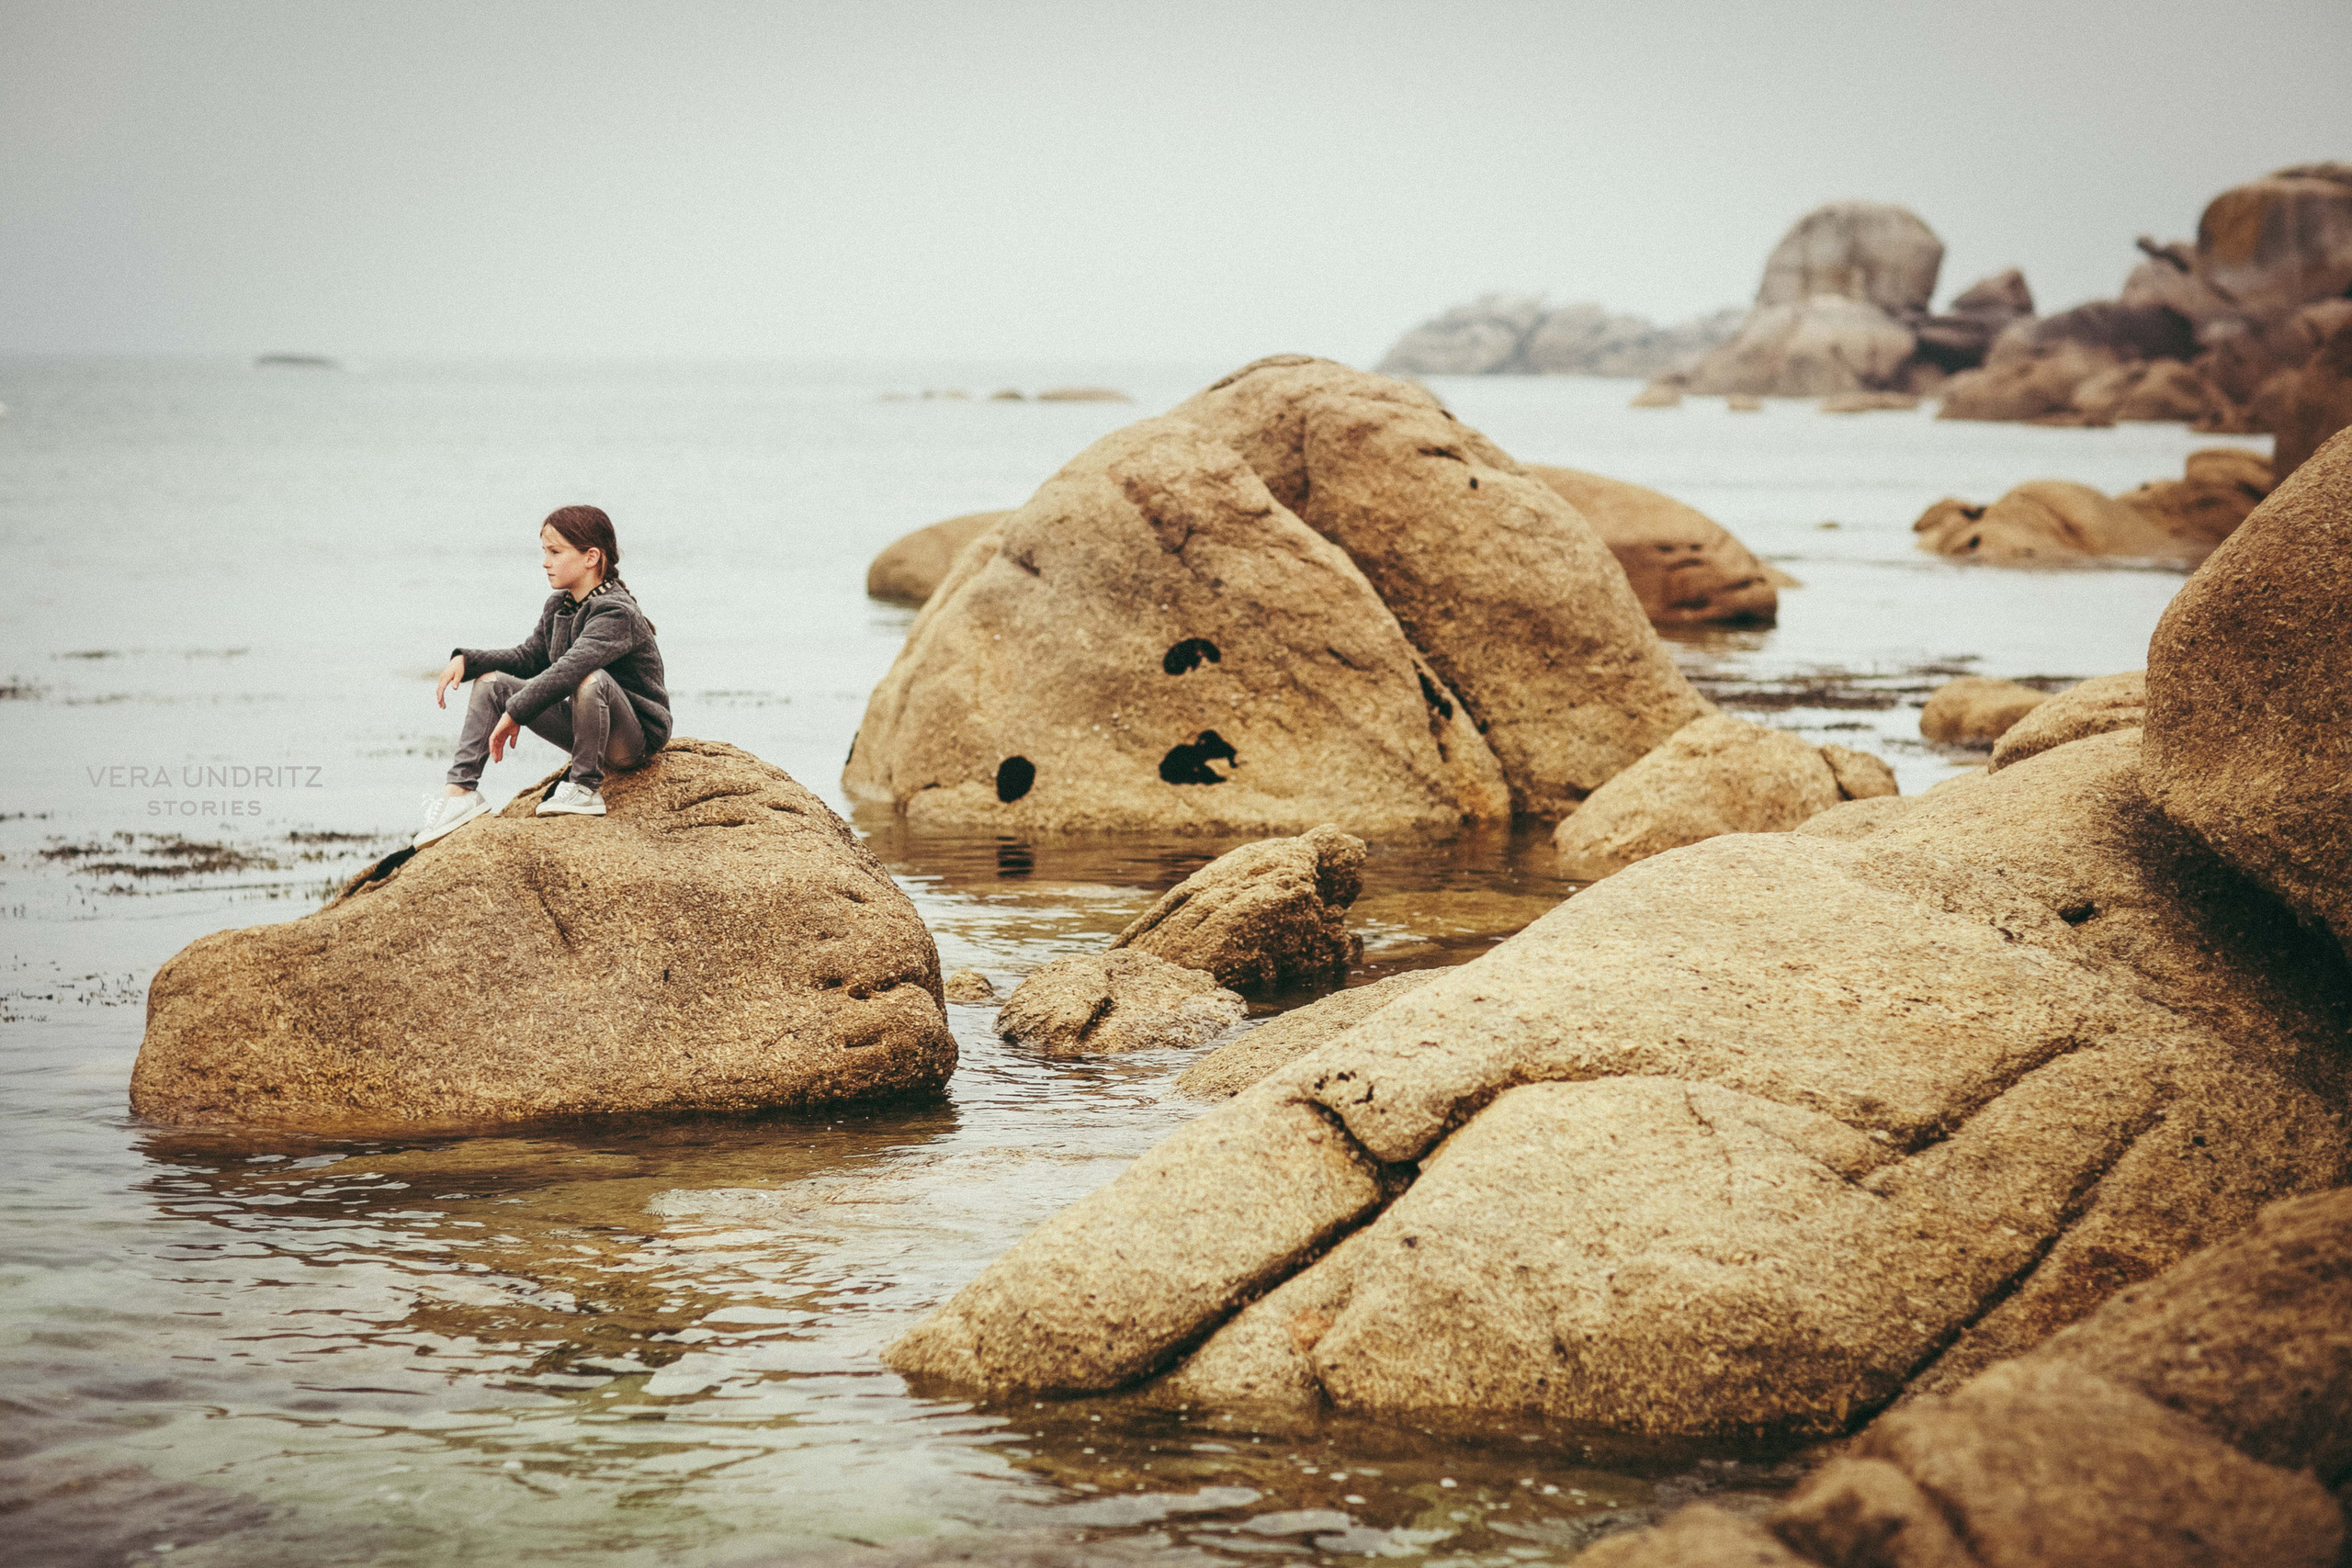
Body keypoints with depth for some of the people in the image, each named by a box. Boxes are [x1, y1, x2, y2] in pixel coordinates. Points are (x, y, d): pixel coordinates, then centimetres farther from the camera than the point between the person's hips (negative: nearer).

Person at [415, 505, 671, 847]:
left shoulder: (616, 613, -22)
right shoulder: (557, 607, 7)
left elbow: (568, 669, -36)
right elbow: (528, 658, 18)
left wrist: (515, 713, -36)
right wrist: (465, 659, 4)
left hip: (636, 738, -9)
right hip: (586, 728, 9)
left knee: (590, 678, -40)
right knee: (491, 681, 3)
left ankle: (586, 788, -23)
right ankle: (460, 790, -9)